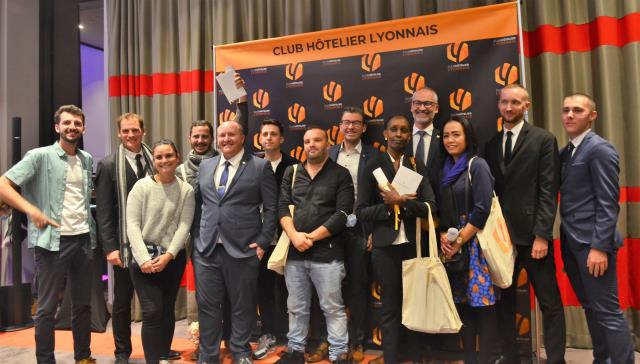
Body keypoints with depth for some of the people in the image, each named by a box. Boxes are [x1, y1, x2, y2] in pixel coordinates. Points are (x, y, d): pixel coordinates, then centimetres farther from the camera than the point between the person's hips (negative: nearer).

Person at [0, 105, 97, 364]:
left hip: (83, 239, 5)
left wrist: (94, 231, 10)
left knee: (83, 304, 13)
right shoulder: (40, 156, -5)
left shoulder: (87, 159, 10)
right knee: (47, 307, 5)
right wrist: (32, 210, -18)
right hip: (53, 240, -5)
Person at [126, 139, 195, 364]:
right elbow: (132, 225, -8)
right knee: (152, 311, -6)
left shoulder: (186, 190, -1)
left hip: (174, 258, 2)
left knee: (168, 310, 12)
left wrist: (168, 255, -14)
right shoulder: (141, 186, -5)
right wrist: (143, 258, -15)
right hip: (145, 256, -2)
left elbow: (184, 226, -5)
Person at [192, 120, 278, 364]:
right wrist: (195, 237, 9)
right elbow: (197, 204, 17)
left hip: (243, 249, -3)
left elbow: (271, 208, -2)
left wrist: (262, 242, -8)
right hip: (206, 248, 4)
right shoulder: (205, 166, 12)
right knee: (207, 305, 11)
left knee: (242, 305, 9)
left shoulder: (260, 167, -1)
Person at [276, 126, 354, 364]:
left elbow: (342, 214, -8)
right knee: (296, 307, 15)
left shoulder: (341, 174, 1)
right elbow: (283, 207, 6)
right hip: (294, 252, 4)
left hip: (326, 253, -4)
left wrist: (311, 237, -11)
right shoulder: (292, 173, 13)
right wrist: (294, 235, -11)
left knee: (333, 308, 3)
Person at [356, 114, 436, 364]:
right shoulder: (373, 167, 1)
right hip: (385, 247, -1)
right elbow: (361, 211, -3)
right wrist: (389, 205, -14)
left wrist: (401, 202, -17)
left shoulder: (417, 166, 4)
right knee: (390, 308, 10)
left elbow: (430, 206, -6)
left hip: (414, 245, 1)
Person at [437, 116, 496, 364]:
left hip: (475, 242, -6)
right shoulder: (445, 170, 13)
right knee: (462, 304, 9)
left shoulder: (477, 165, -5)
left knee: (482, 303, -2)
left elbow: (482, 209, -13)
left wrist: (460, 240, -12)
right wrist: (443, 237, -3)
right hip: (451, 246, 6)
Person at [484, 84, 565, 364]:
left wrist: (541, 235, -14)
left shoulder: (543, 139, -1)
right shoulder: (491, 144, 11)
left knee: (550, 303, 5)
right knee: (503, 299, 11)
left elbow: (548, 191, -8)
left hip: (532, 234, -4)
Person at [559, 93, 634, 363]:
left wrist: (599, 247, -19)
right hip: (571, 242, 8)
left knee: (608, 311, -1)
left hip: (591, 243, -8)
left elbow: (608, 204, -15)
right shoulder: (565, 152, 13)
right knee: (591, 308, 16)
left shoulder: (600, 149, -10)